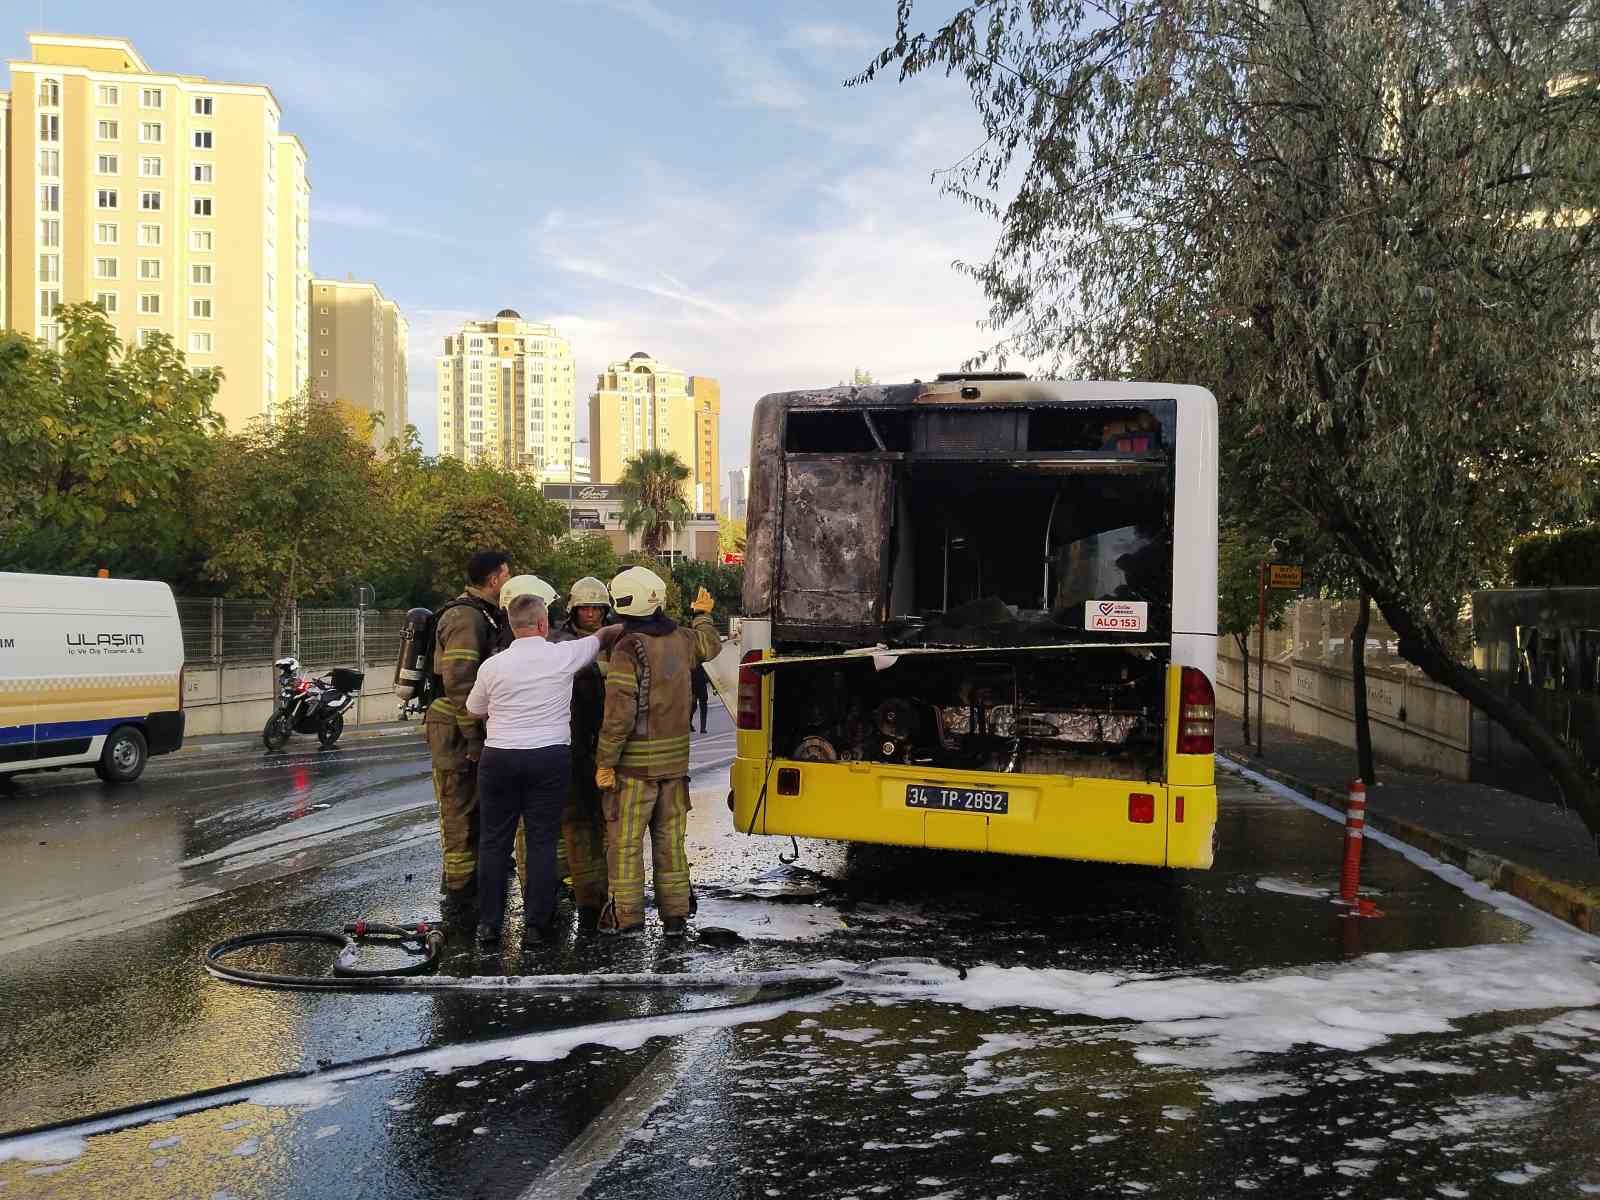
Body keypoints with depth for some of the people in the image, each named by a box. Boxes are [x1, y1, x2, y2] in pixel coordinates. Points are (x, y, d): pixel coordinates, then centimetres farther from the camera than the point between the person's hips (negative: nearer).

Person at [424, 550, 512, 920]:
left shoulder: (484, 615, 15)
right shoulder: (466, 617, -18)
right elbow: (458, 681, -24)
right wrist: (472, 736, -22)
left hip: (473, 729, 10)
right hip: (457, 729, -10)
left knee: (473, 811, 19)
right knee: (460, 814, -3)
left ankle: (465, 885, 32)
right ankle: (459, 898, 5)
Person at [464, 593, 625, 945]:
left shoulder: (493, 666, -2)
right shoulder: (563, 655, -6)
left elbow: (475, 712, 13)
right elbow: (603, 636, 13)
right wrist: (625, 627, 32)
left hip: (499, 758, 1)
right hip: (550, 757, -1)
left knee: (494, 841, 9)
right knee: (542, 841, 5)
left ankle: (489, 923, 13)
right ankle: (538, 923, 8)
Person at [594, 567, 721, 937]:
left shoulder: (629, 649, -16)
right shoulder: (680, 640, 3)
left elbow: (619, 713, -20)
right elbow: (710, 645, 29)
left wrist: (605, 762, -14)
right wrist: (703, 614, 47)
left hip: (635, 762, -6)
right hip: (674, 760, 6)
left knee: (625, 839, 4)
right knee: (670, 839, 13)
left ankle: (626, 915, 8)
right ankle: (675, 915, 17)